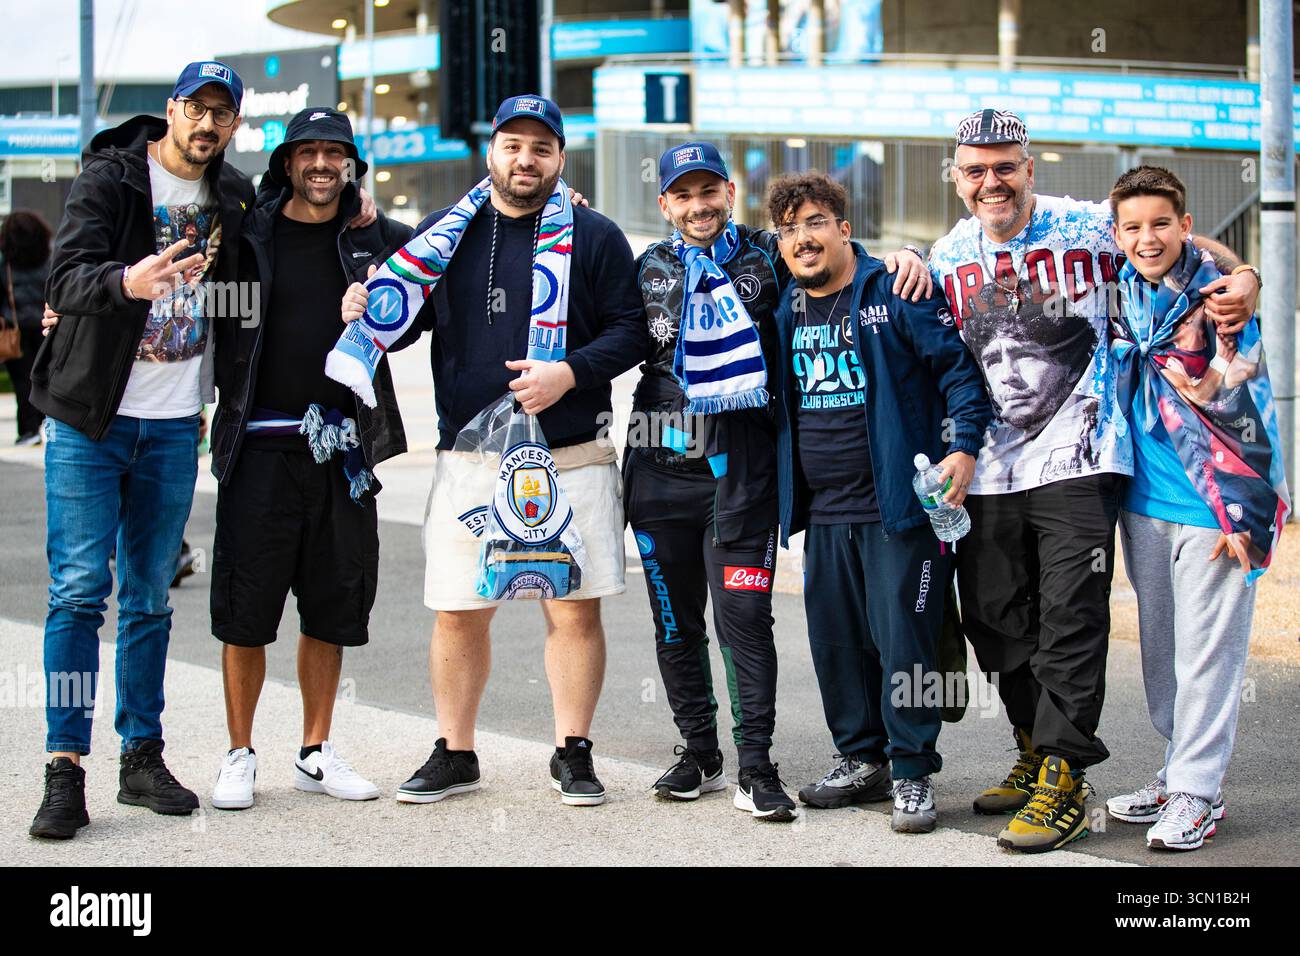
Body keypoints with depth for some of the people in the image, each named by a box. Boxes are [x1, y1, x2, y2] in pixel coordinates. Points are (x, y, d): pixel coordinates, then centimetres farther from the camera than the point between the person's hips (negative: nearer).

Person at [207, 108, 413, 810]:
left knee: (332, 609, 9)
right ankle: (240, 756, 12)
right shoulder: (248, 234, 2)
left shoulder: (373, 238, 9)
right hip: (260, 447, -3)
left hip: (342, 452, 3)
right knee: (246, 609, -1)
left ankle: (316, 754, 20)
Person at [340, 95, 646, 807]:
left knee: (575, 610, 1)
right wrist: (366, 314, -5)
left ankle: (573, 753, 15)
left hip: (572, 461, -2)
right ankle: (454, 755, 18)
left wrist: (570, 372, -16)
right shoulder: (446, 233, 11)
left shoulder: (594, 238, 4)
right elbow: (405, 321, 17)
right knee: (458, 614, 5)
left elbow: (630, 330, 0)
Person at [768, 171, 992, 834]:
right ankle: (864, 759, 24)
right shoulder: (786, 311, 12)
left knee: (903, 639, -5)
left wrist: (963, 448, -18)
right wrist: (783, 496, 16)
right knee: (835, 642, 10)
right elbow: (778, 404, 24)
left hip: (900, 507, -6)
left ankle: (913, 773, 4)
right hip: (824, 516, 6)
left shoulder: (896, 292, -5)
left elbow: (960, 368, -7)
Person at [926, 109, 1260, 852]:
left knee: (1070, 619, -9)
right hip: (988, 470, 5)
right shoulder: (947, 258, 9)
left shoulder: (1090, 229, -4)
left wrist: (1243, 279, -15)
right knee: (997, 621, 11)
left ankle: (1065, 777, -3)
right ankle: (1035, 752, 28)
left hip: (1076, 461, -5)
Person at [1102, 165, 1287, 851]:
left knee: (1206, 651, -1)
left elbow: (1247, 411, -12)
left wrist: (1243, 511, -15)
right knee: (1159, 649, 13)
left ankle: (1196, 790, 5)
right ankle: (1178, 770, 24)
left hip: (1212, 506, -6)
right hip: (1145, 504, 6)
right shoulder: (1123, 297, 6)